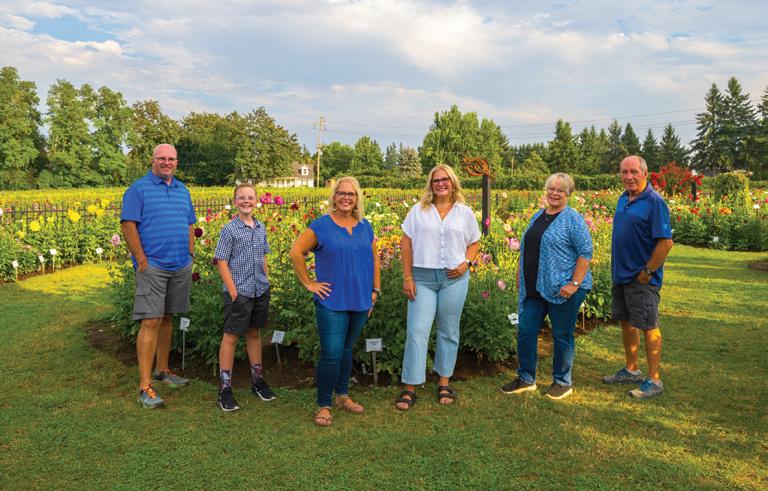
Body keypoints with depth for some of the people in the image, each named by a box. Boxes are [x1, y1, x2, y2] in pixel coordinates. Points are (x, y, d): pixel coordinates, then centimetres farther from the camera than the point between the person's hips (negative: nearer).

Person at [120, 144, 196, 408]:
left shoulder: (182, 190, 16)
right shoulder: (139, 188, -3)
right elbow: (128, 225, -9)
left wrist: (191, 255, 12)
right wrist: (141, 260, -14)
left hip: (181, 267, 6)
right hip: (152, 266, -6)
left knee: (167, 318, 15)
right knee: (151, 321, -10)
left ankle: (162, 370, 28)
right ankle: (145, 386, -6)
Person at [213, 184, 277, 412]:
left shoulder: (261, 228, 9)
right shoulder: (229, 230, -8)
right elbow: (222, 262, -10)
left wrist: (267, 282, 11)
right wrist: (233, 291, -15)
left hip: (261, 290, 6)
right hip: (239, 292, -6)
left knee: (255, 333, 16)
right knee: (231, 337, 1)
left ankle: (257, 380, 28)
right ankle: (225, 389, 9)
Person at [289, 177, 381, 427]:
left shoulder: (365, 227, 9)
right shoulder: (322, 226, -6)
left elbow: (374, 258, 17)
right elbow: (296, 252, -7)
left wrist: (375, 290, 12)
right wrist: (309, 284, -8)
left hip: (360, 301, 5)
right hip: (332, 302, -5)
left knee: (347, 350, 17)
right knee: (331, 354, -7)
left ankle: (342, 395, 33)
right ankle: (323, 405, 9)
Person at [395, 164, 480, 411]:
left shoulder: (465, 213, 7)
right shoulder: (418, 210, 3)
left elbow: (474, 243, 15)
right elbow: (406, 243, 2)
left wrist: (466, 263, -5)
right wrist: (407, 277, -4)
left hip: (454, 278, 1)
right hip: (423, 278, -1)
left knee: (449, 332, 10)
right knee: (417, 332, -3)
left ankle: (444, 383, 24)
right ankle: (409, 388, 6)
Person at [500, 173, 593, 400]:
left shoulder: (573, 219, -7)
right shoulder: (537, 216, 14)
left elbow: (585, 252, -12)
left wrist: (574, 283, -19)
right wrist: (521, 278, 17)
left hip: (562, 289, -7)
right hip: (534, 288, 7)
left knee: (562, 335, 5)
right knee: (526, 330, 7)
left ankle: (563, 382, 21)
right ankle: (526, 379, 21)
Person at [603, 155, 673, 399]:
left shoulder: (654, 201, -15)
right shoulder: (623, 199, 9)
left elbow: (665, 242, -19)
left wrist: (647, 271, -16)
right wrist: (617, 268, 14)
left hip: (642, 278, -8)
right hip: (621, 274, 8)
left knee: (648, 327, 0)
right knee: (626, 323, 16)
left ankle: (654, 381, 11)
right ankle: (631, 370, 31)